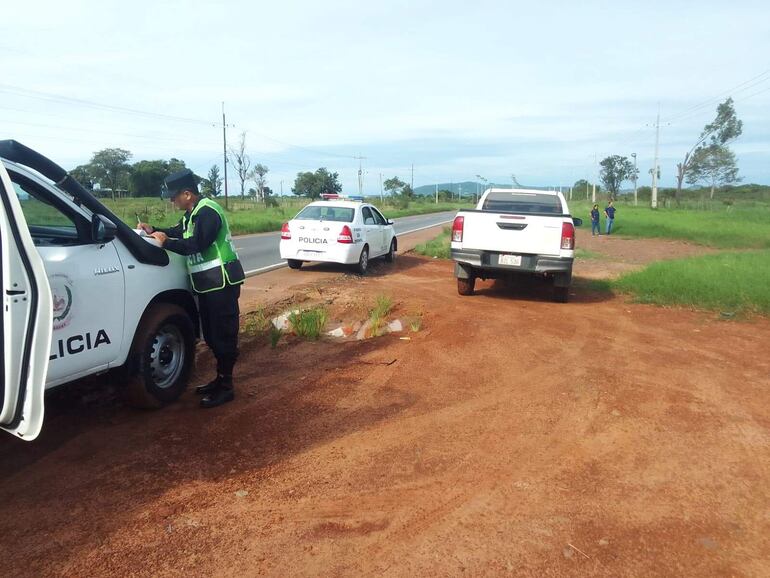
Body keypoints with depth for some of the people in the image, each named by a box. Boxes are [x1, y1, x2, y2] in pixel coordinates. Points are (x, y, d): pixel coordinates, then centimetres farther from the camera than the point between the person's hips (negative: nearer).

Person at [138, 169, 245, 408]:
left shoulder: (208, 212, -17)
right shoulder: (193, 212, 15)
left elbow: (196, 244, -24)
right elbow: (180, 232, 30)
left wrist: (165, 242, -15)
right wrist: (155, 230, 16)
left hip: (221, 282, -10)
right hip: (208, 283, 10)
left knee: (223, 334, -5)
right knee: (211, 334, 15)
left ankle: (226, 387, 1)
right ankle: (220, 379, 26)